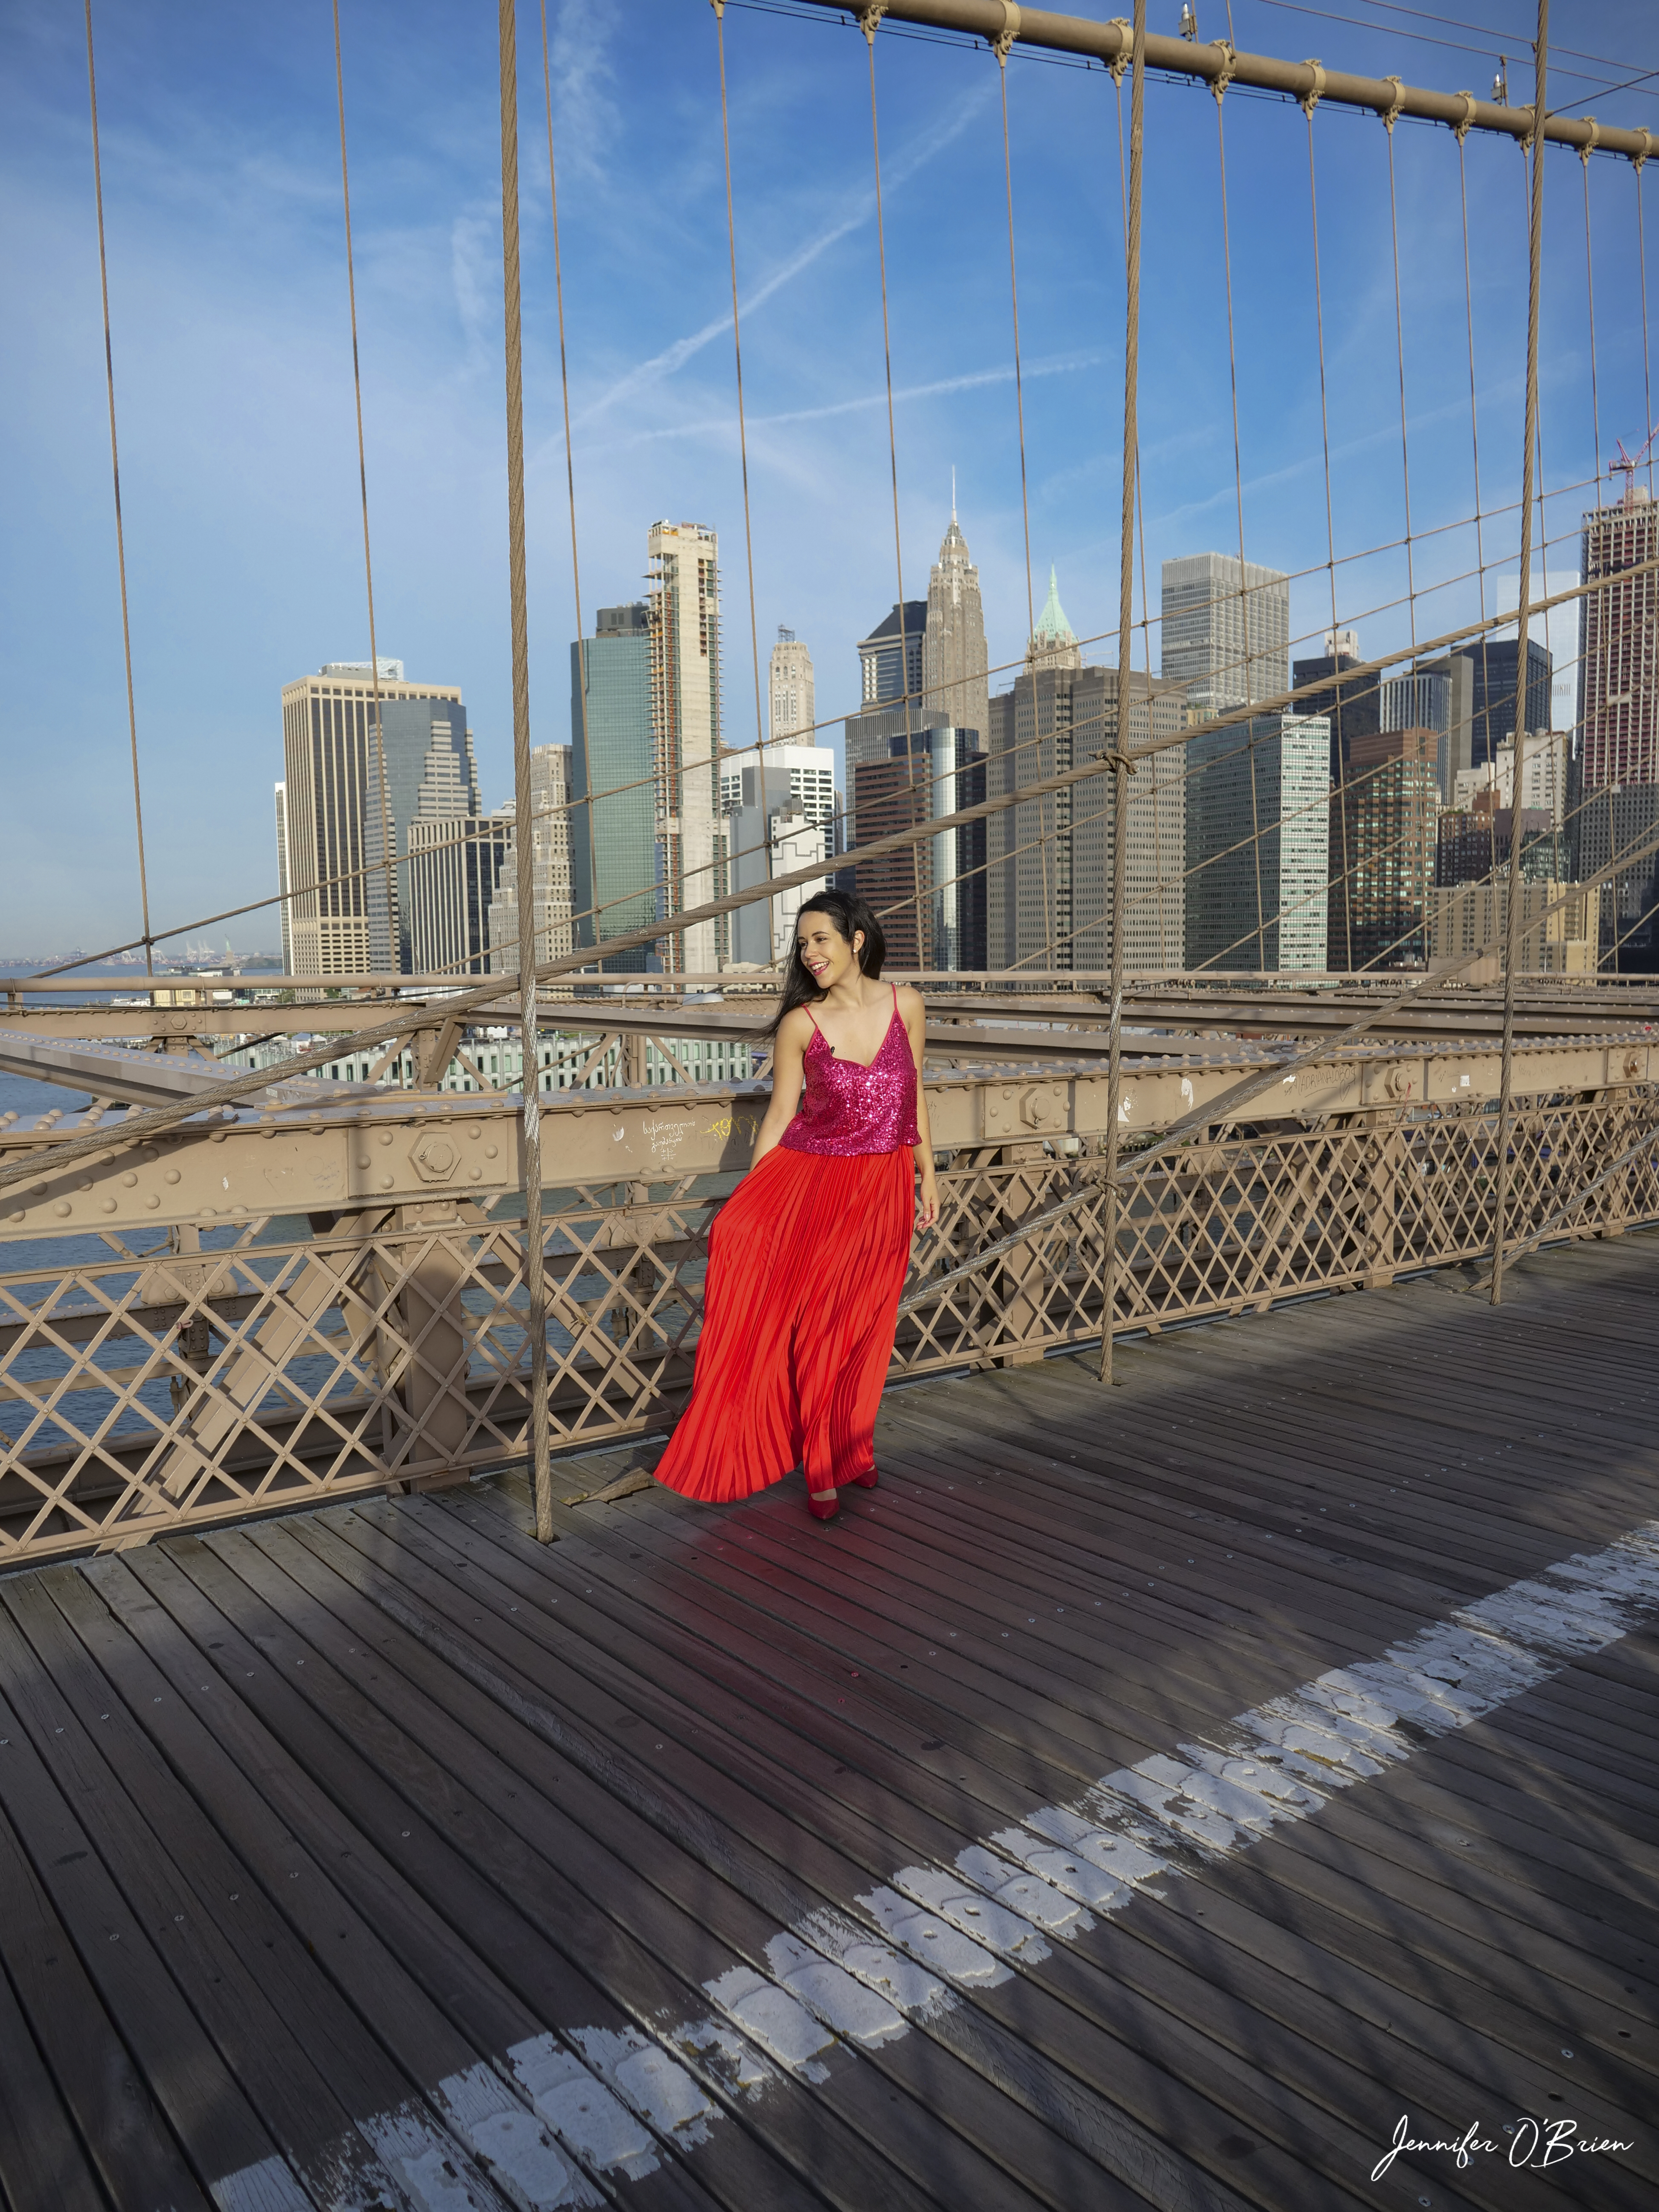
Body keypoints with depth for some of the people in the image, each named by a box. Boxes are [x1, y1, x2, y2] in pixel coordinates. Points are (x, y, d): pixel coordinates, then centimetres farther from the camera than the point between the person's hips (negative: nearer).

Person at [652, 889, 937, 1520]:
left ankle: (852, 1448, 34)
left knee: (866, 1325, 12)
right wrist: (750, 1200, -2)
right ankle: (822, 1467, 18)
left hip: (885, 1187, 2)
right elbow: (780, 1115, -2)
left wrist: (928, 1173, 11)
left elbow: (914, 1092, 9)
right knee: (817, 1324, 2)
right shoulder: (799, 1023, -8)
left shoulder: (905, 1005, -2)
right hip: (814, 1183, -2)